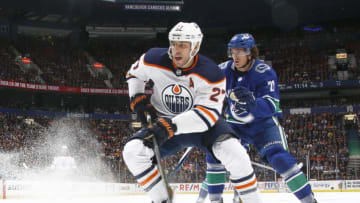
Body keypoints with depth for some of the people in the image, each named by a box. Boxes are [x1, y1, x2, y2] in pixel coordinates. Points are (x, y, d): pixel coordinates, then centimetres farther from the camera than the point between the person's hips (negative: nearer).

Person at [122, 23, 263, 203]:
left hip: (201, 124, -2)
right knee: (133, 151, -22)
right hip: (165, 124, 3)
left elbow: (207, 114, -28)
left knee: (231, 149, -30)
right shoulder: (154, 59, -14)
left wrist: (172, 125, -40)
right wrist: (137, 98, -9)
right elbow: (134, 73, 10)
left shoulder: (211, 74, -22)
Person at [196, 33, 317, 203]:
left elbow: (272, 105, -34)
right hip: (236, 124, 5)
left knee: (279, 158, -23)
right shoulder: (224, 70, -8)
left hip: (263, 121, -5)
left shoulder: (265, 73, -22)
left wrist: (252, 102, -52)